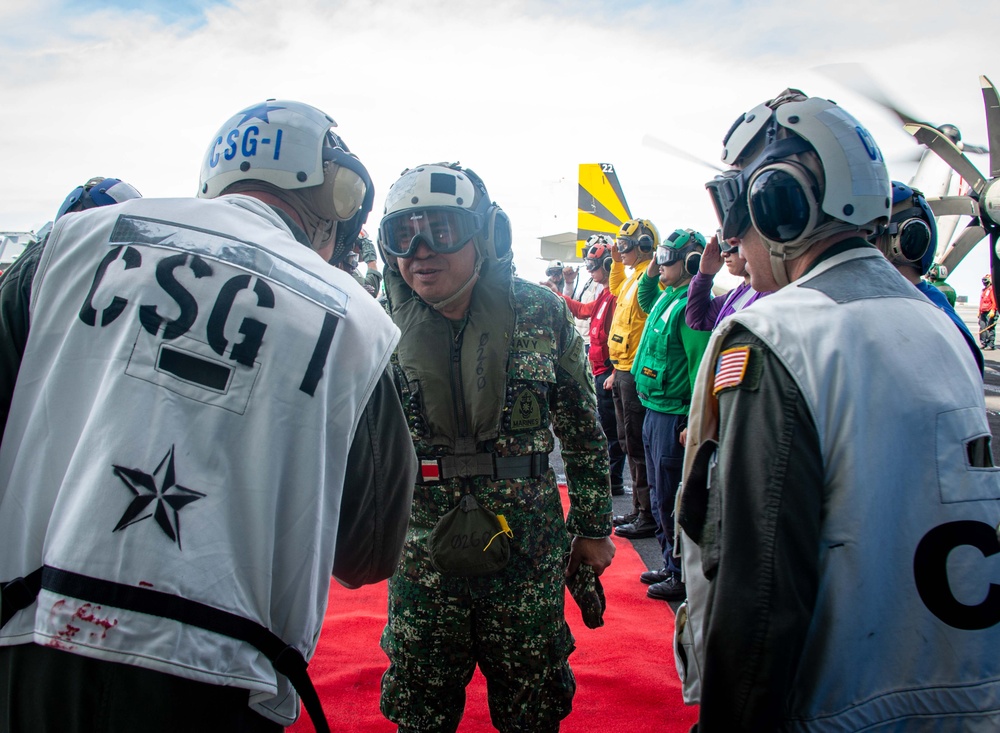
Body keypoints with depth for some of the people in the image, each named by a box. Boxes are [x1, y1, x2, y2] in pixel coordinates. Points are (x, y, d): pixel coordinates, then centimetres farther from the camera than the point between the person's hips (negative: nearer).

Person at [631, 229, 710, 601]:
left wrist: (693, 423, -24)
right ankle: (670, 565, 32)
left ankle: (683, 577, 14)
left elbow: (701, 368, -22)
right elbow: (644, 302, 36)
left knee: (671, 501, 0)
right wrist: (649, 274, 17)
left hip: (674, 416, -10)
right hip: (654, 412, 10)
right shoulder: (666, 297, 11)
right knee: (660, 498, 19)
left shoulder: (692, 305, -18)